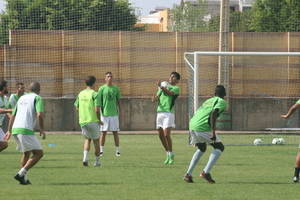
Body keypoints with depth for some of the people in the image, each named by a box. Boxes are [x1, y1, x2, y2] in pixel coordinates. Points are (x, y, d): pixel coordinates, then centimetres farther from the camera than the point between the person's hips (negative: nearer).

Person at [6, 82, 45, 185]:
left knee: (26, 153, 25)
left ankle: (23, 178, 21)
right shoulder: (37, 98, 2)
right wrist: (42, 129, -2)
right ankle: (21, 174, -13)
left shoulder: (22, 98, 24)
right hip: (26, 130, -8)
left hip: (15, 130, 8)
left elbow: (13, 115, 26)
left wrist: (9, 131, 31)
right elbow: (40, 114, -12)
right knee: (39, 153, -2)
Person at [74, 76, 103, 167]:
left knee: (87, 139, 20)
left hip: (82, 121, 5)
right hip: (93, 121, -5)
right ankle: (97, 161, 19)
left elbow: (77, 107, 11)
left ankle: (85, 157, -2)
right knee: (96, 140, 12)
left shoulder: (80, 94, 5)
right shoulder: (94, 94, -12)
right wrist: (99, 120, -4)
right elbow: (97, 109, -18)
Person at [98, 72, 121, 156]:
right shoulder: (102, 89, 2)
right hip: (104, 114, -1)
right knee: (103, 132, 1)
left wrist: (118, 110, 4)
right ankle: (101, 150, 8)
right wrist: (100, 111, -6)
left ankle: (117, 150, 6)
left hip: (114, 114, 1)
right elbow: (99, 102, 2)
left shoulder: (116, 88, 7)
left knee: (115, 132, 2)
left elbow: (118, 101, 11)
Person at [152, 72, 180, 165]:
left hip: (168, 113, -6)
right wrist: (154, 98, -10)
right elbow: (155, 99, 13)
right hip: (160, 112, 6)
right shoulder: (164, 86, 21)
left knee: (166, 134, -14)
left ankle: (171, 155, -3)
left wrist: (161, 87, -30)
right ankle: (168, 154, 18)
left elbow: (169, 93, -19)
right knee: (161, 135, 5)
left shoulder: (176, 88, 3)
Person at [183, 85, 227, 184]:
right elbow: (213, 113, -12)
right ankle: (206, 172, -5)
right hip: (203, 127, -7)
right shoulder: (221, 102, 6)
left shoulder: (208, 101, 29)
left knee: (201, 149, 29)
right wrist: (213, 131, -17)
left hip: (192, 125, 7)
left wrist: (191, 133, 35)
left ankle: (188, 174, 20)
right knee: (219, 147, 10)